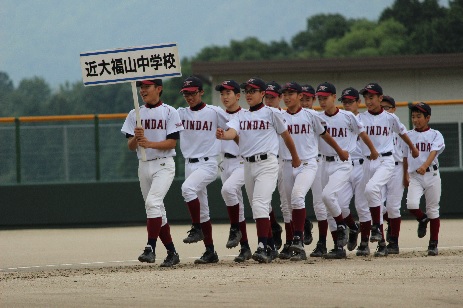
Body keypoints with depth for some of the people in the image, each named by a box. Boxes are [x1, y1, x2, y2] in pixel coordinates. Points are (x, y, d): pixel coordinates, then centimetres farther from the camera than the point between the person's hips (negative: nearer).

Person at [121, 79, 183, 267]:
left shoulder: (169, 112, -2)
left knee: (153, 202, -23)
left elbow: (172, 142, -10)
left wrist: (150, 143, -24)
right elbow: (130, 146, 6)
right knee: (156, 210, 7)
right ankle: (172, 253, 14)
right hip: (144, 166, 6)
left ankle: (150, 248, -28)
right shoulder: (135, 115, 11)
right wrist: (136, 138, -16)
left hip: (164, 165, -6)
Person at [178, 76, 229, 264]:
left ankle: (197, 228, -19)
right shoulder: (181, 113, 8)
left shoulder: (215, 112, -3)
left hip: (208, 164, -5)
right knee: (202, 211, 7)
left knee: (188, 187, -31)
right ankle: (210, 252, 12)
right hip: (190, 164, 5)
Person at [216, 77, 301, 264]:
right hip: (248, 164, 6)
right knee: (256, 208, 12)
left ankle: (262, 248, -29)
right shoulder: (241, 116, 12)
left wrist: (295, 159, 17)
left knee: (260, 204, -21)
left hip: (267, 164, -6)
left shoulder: (271, 113, -1)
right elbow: (232, 133, -7)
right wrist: (222, 135, -31)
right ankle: (268, 247, 24)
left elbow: (286, 136, 8)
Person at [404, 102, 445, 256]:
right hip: (414, 176, 2)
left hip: (431, 175, -1)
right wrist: (405, 175, 11)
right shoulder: (408, 135, 9)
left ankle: (433, 244, 13)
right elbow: (405, 157, 17)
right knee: (411, 204, -21)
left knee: (433, 210, 3)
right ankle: (422, 220, 13)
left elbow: (433, 152, -15)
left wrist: (425, 166, -32)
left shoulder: (435, 135, 1)